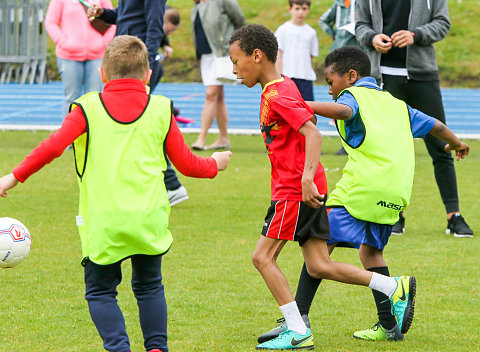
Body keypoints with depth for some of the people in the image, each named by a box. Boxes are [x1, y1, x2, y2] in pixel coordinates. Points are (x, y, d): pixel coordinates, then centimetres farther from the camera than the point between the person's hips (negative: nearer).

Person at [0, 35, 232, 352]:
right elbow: (186, 164, 11)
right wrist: (215, 164, 32)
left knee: (100, 290, 9)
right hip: (148, 219, 2)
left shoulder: (88, 108, 0)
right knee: (149, 285, 21)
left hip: (103, 222, -2)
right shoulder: (160, 110, 7)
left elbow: (53, 147, -11)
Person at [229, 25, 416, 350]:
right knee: (319, 267, 8)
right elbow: (309, 116, 28)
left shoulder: (276, 97, -16)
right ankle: (397, 288, 8)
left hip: (295, 190, -10)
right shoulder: (284, 86, 14)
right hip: (307, 190, 10)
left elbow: (313, 133, -27)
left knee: (263, 256, -5)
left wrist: (307, 176, -39)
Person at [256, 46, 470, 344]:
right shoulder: (396, 104, 27)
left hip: (362, 187, -7)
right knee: (371, 251, 22)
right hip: (395, 194, 7)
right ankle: (389, 325, 17)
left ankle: (299, 314, -14)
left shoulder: (353, 94, 6)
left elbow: (343, 111, -20)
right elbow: (434, 125, 37)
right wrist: (455, 143, 56)